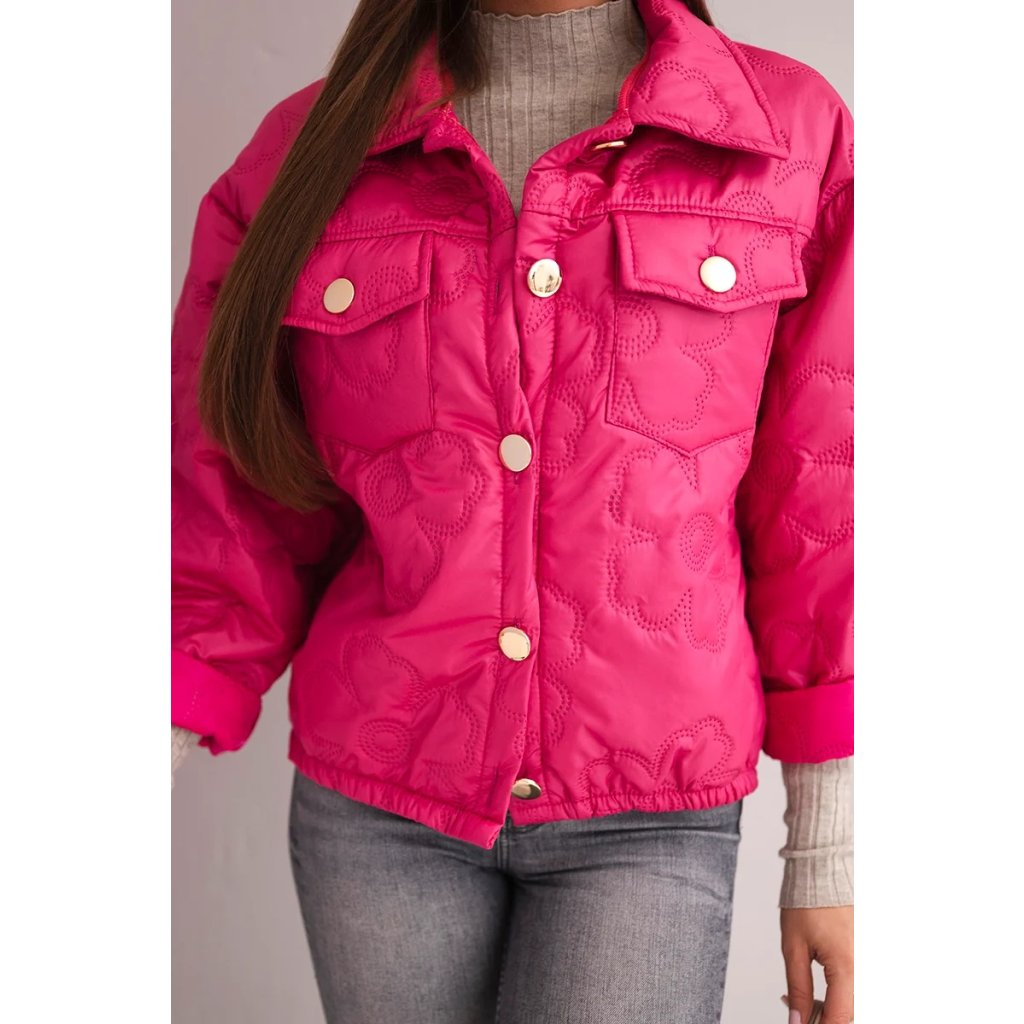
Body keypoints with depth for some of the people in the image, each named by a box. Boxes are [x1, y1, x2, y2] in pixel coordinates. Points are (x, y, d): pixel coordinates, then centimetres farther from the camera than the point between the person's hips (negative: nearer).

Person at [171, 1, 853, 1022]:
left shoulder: (797, 137, -5)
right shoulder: (308, 152, -2)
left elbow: (824, 512, -3)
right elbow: (234, 525, 0)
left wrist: (831, 850, -1)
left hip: (649, 821, -1)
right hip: (376, 803, 2)